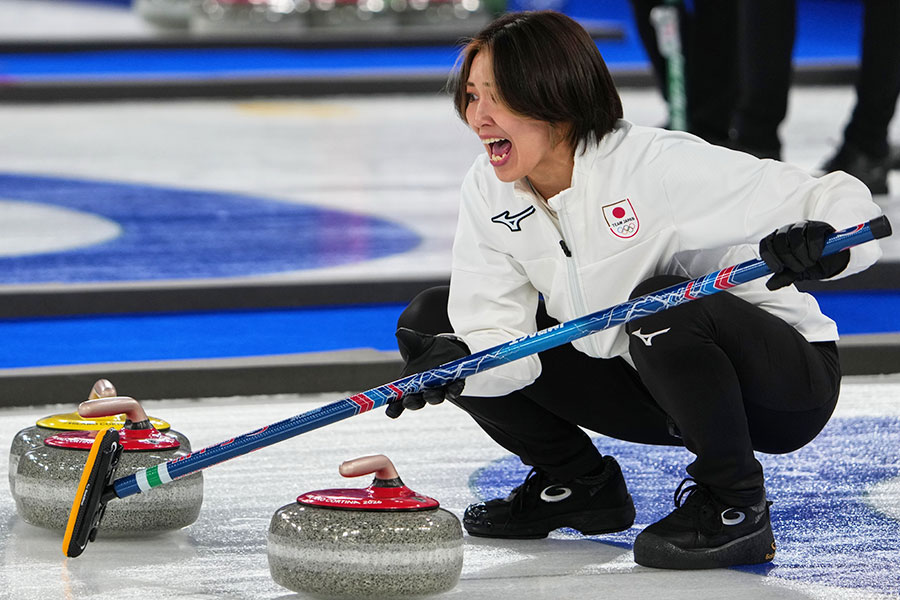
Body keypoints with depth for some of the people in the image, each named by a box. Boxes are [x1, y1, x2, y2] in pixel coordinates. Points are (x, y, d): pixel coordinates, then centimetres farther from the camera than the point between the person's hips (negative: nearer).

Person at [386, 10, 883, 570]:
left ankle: (735, 507, -17)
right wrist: (454, 361, -37)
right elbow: (498, 334, -14)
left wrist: (819, 242, -51)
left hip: (784, 388, -6)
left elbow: (843, 202, -28)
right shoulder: (488, 192, -7)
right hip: (651, 394, 6)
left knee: (663, 306, -39)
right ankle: (581, 483, 11)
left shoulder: (659, 163, -26)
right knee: (432, 319, -3)